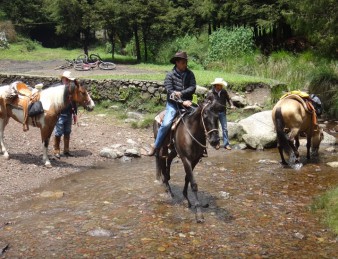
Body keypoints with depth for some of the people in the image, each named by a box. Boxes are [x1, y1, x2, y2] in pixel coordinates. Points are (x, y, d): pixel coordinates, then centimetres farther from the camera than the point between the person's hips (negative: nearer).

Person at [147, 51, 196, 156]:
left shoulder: (190, 74, 5)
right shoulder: (170, 75, -4)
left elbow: (193, 88, -3)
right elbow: (170, 91, -12)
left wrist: (181, 93, -17)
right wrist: (183, 101, -20)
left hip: (186, 102, 3)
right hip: (173, 103, -3)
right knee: (166, 124, -21)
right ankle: (155, 146, -5)